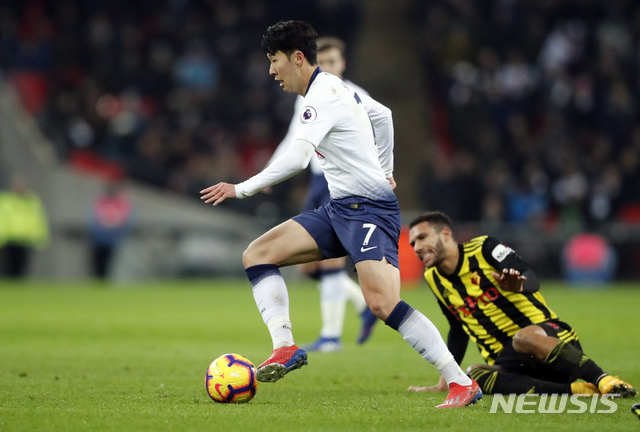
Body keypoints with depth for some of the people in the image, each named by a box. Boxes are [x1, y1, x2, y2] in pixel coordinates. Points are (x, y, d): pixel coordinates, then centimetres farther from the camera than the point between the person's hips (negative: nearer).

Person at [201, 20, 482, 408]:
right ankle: (285, 347, -11)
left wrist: (241, 189, -19)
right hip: (339, 209, 10)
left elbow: (296, 159, -25)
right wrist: (385, 170, 39)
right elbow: (383, 116, 30)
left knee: (382, 303, -25)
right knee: (258, 254, 2)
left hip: (369, 208, -10)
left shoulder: (324, 96, -15)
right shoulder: (336, 86, 14)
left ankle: (463, 383, -20)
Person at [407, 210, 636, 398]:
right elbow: (458, 329, 26)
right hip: (507, 361, 5)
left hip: (548, 336, -5)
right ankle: (573, 389, -35)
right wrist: (444, 383, 22)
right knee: (474, 375, -31)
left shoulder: (484, 248, -3)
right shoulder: (434, 280, 14)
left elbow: (531, 280, -17)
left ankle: (604, 380, -37)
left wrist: (517, 285, -41)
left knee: (525, 337, -41)